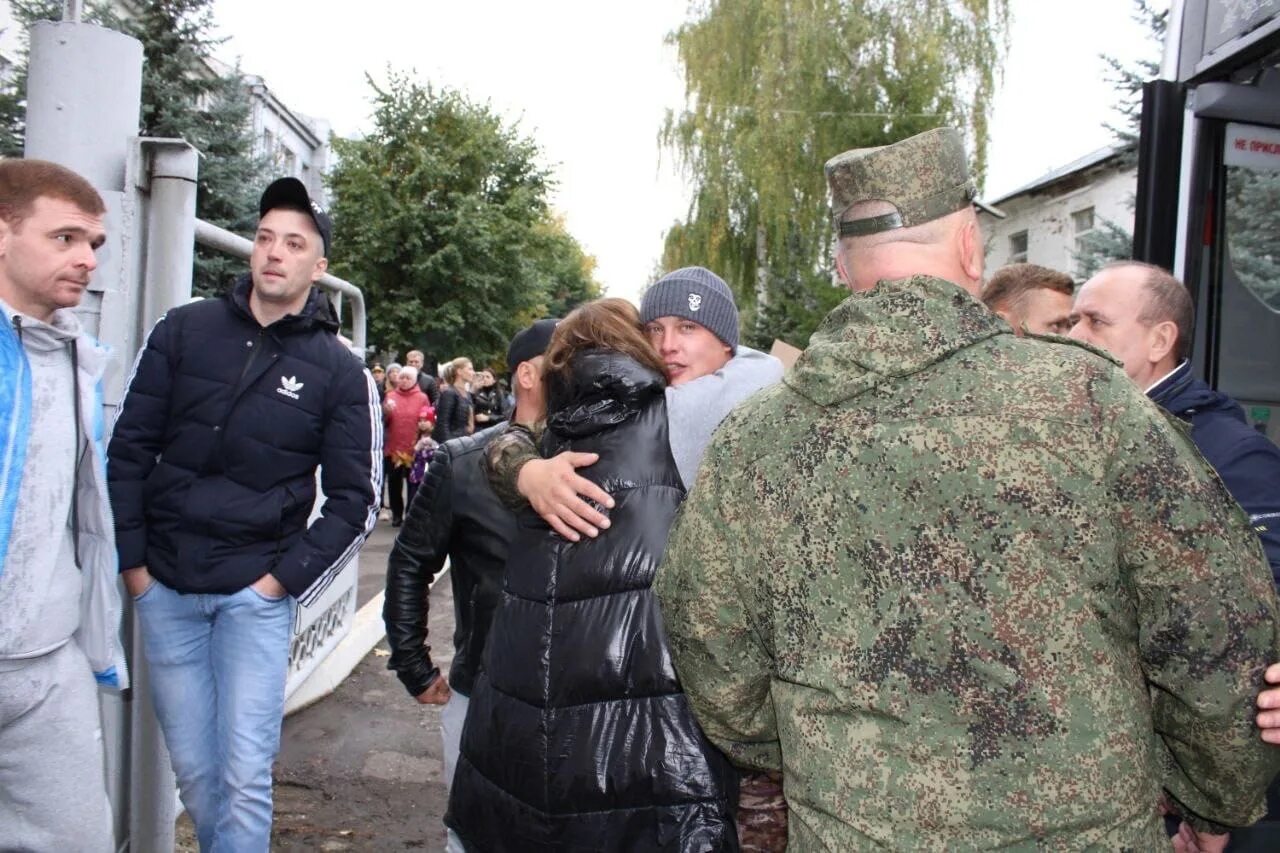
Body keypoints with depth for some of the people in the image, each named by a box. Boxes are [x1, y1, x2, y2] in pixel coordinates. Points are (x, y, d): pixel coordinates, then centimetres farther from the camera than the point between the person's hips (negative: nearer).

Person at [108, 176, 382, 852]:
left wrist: (288, 577, -7)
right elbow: (129, 449, 4)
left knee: (245, 773, -1)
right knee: (192, 768, 12)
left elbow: (354, 499, -1)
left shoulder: (340, 372, -2)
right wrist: (132, 561, 0)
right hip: (163, 587, 2)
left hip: (256, 595, -2)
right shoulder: (183, 330, 2)